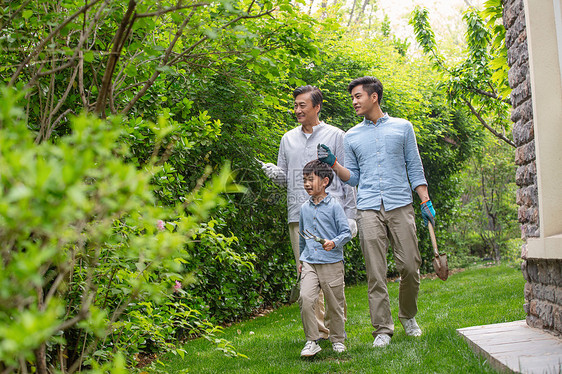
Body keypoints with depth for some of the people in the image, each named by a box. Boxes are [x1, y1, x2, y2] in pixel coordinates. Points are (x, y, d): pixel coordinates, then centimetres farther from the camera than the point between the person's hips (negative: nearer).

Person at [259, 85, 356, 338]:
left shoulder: (336, 136, 6)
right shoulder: (288, 139, 17)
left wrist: (350, 215, -1)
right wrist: (274, 173, -3)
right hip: (298, 216, 4)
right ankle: (320, 330, 9)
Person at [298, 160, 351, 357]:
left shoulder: (334, 206, -3)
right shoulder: (304, 208, 12)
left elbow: (346, 232, -3)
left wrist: (334, 243, -22)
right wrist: (301, 260, 28)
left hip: (332, 262, -3)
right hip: (309, 263, 3)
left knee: (335, 303, 5)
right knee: (305, 298, -15)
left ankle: (338, 340, 23)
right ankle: (311, 341, -5)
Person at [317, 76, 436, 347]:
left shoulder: (403, 127, 11)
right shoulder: (352, 136, 15)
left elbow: (415, 169, 11)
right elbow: (353, 177, 16)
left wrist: (426, 202, 3)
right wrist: (333, 164, -1)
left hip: (400, 206, -1)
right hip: (369, 210, 1)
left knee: (410, 267, -2)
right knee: (375, 273, -4)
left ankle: (408, 316, 22)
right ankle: (382, 329, 3)